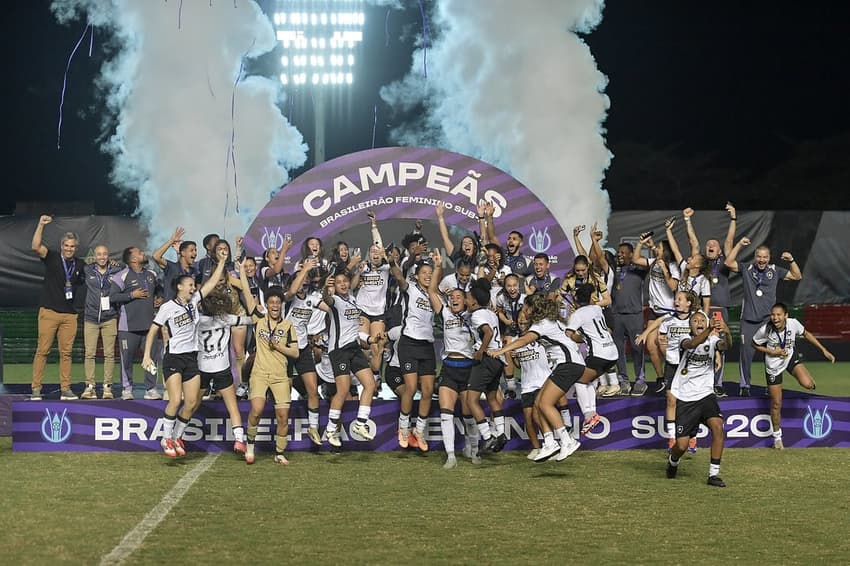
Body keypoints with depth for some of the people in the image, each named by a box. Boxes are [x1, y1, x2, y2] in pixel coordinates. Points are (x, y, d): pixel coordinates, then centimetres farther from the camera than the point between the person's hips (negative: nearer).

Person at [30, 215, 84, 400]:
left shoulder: (80, 265, 11)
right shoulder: (52, 258, 1)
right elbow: (36, 247, -14)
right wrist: (41, 225, -22)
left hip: (69, 315, 3)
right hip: (49, 311, -3)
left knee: (66, 352, 4)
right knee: (42, 350, -3)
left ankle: (65, 389, 7)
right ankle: (36, 388, -1)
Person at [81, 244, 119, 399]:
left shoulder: (115, 272, 3)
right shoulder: (87, 271, 3)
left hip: (109, 317, 0)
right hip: (91, 317, 0)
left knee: (109, 354, -1)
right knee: (89, 353, -2)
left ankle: (107, 386, 5)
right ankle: (89, 386, 3)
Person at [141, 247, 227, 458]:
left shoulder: (194, 301, 8)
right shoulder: (167, 307, -7)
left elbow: (212, 282, 10)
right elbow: (153, 331, -4)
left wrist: (222, 261, 7)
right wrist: (146, 356, -10)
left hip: (191, 358, 6)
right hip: (173, 357, -6)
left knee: (192, 403, 0)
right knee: (175, 401, -17)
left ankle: (177, 437, 17)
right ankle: (166, 439, -3)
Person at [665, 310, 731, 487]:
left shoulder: (712, 340, 1)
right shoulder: (686, 341, -3)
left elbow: (726, 346, -22)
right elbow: (693, 344, -29)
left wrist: (727, 333, -45)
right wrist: (710, 330, -47)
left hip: (706, 395, 2)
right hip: (685, 398, -2)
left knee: (717, 426, -24)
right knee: (681, 445, -4)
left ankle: (713, 474, -12)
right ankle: (672, 461, 33)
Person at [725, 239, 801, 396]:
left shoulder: (775, 271, 10)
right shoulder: (746, 269, 6)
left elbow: (797, 276, 13)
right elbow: (728, 263, -4)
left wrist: (791, 260, -3)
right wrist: (739, 245, -8)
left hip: (768, 319, 1)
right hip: (748, 320, -1)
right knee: (746, 352, -2)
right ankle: (744, 385, 8)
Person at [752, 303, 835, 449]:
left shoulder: (793, 323, -21)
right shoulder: (765, 330, -25)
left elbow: (806, 334, 0)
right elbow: (755, 344, -6)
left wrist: (824, 350, 0)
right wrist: (771, 352, -21)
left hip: (791, 357, 1)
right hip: (773, 365, -1)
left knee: (807, 384, -27)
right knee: (776, 404, 3)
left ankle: (808, 379, 14)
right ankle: (777, 436, 25)